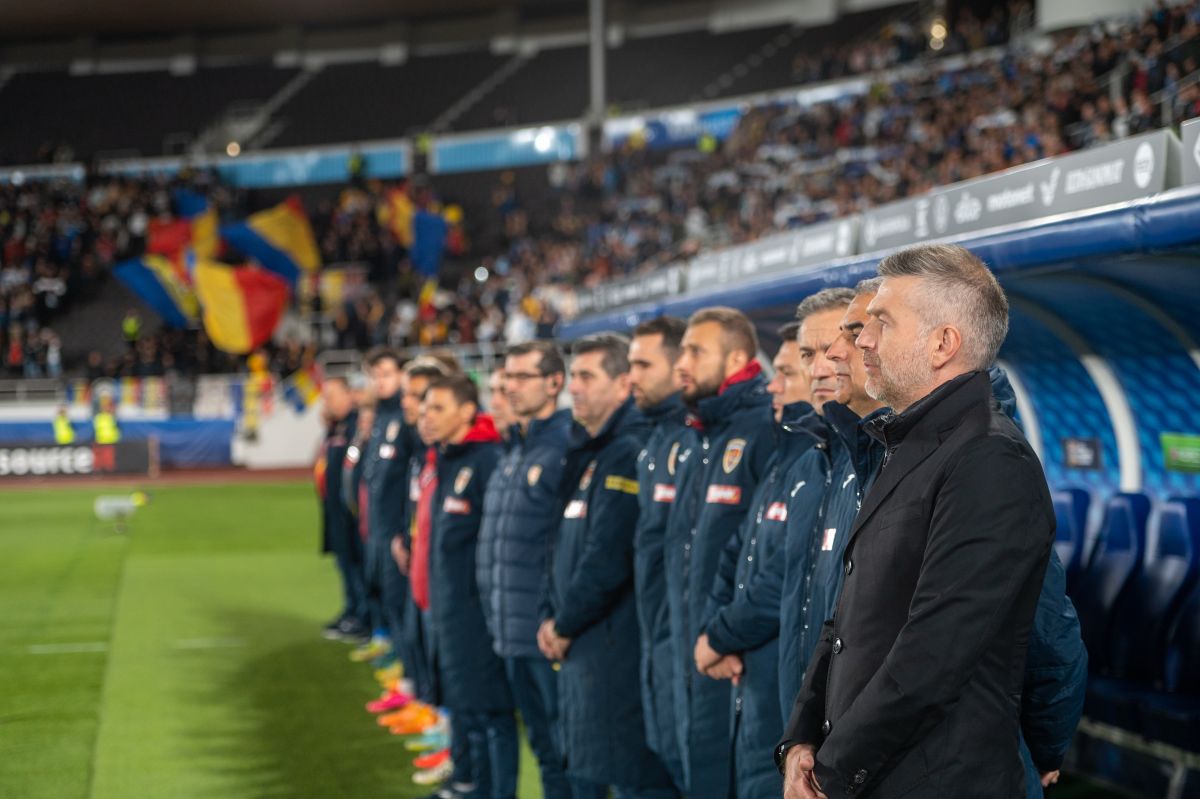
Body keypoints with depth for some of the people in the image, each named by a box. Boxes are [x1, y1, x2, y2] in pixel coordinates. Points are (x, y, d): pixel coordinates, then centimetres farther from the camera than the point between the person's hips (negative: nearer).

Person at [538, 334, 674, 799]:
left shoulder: (629, 452, -17)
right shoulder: (589, 451, 15)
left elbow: (608, 559, -22)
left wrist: (565, 625, -11)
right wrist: (552, 617, 8)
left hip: (615, 645, -10)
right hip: (582, 647, 10)